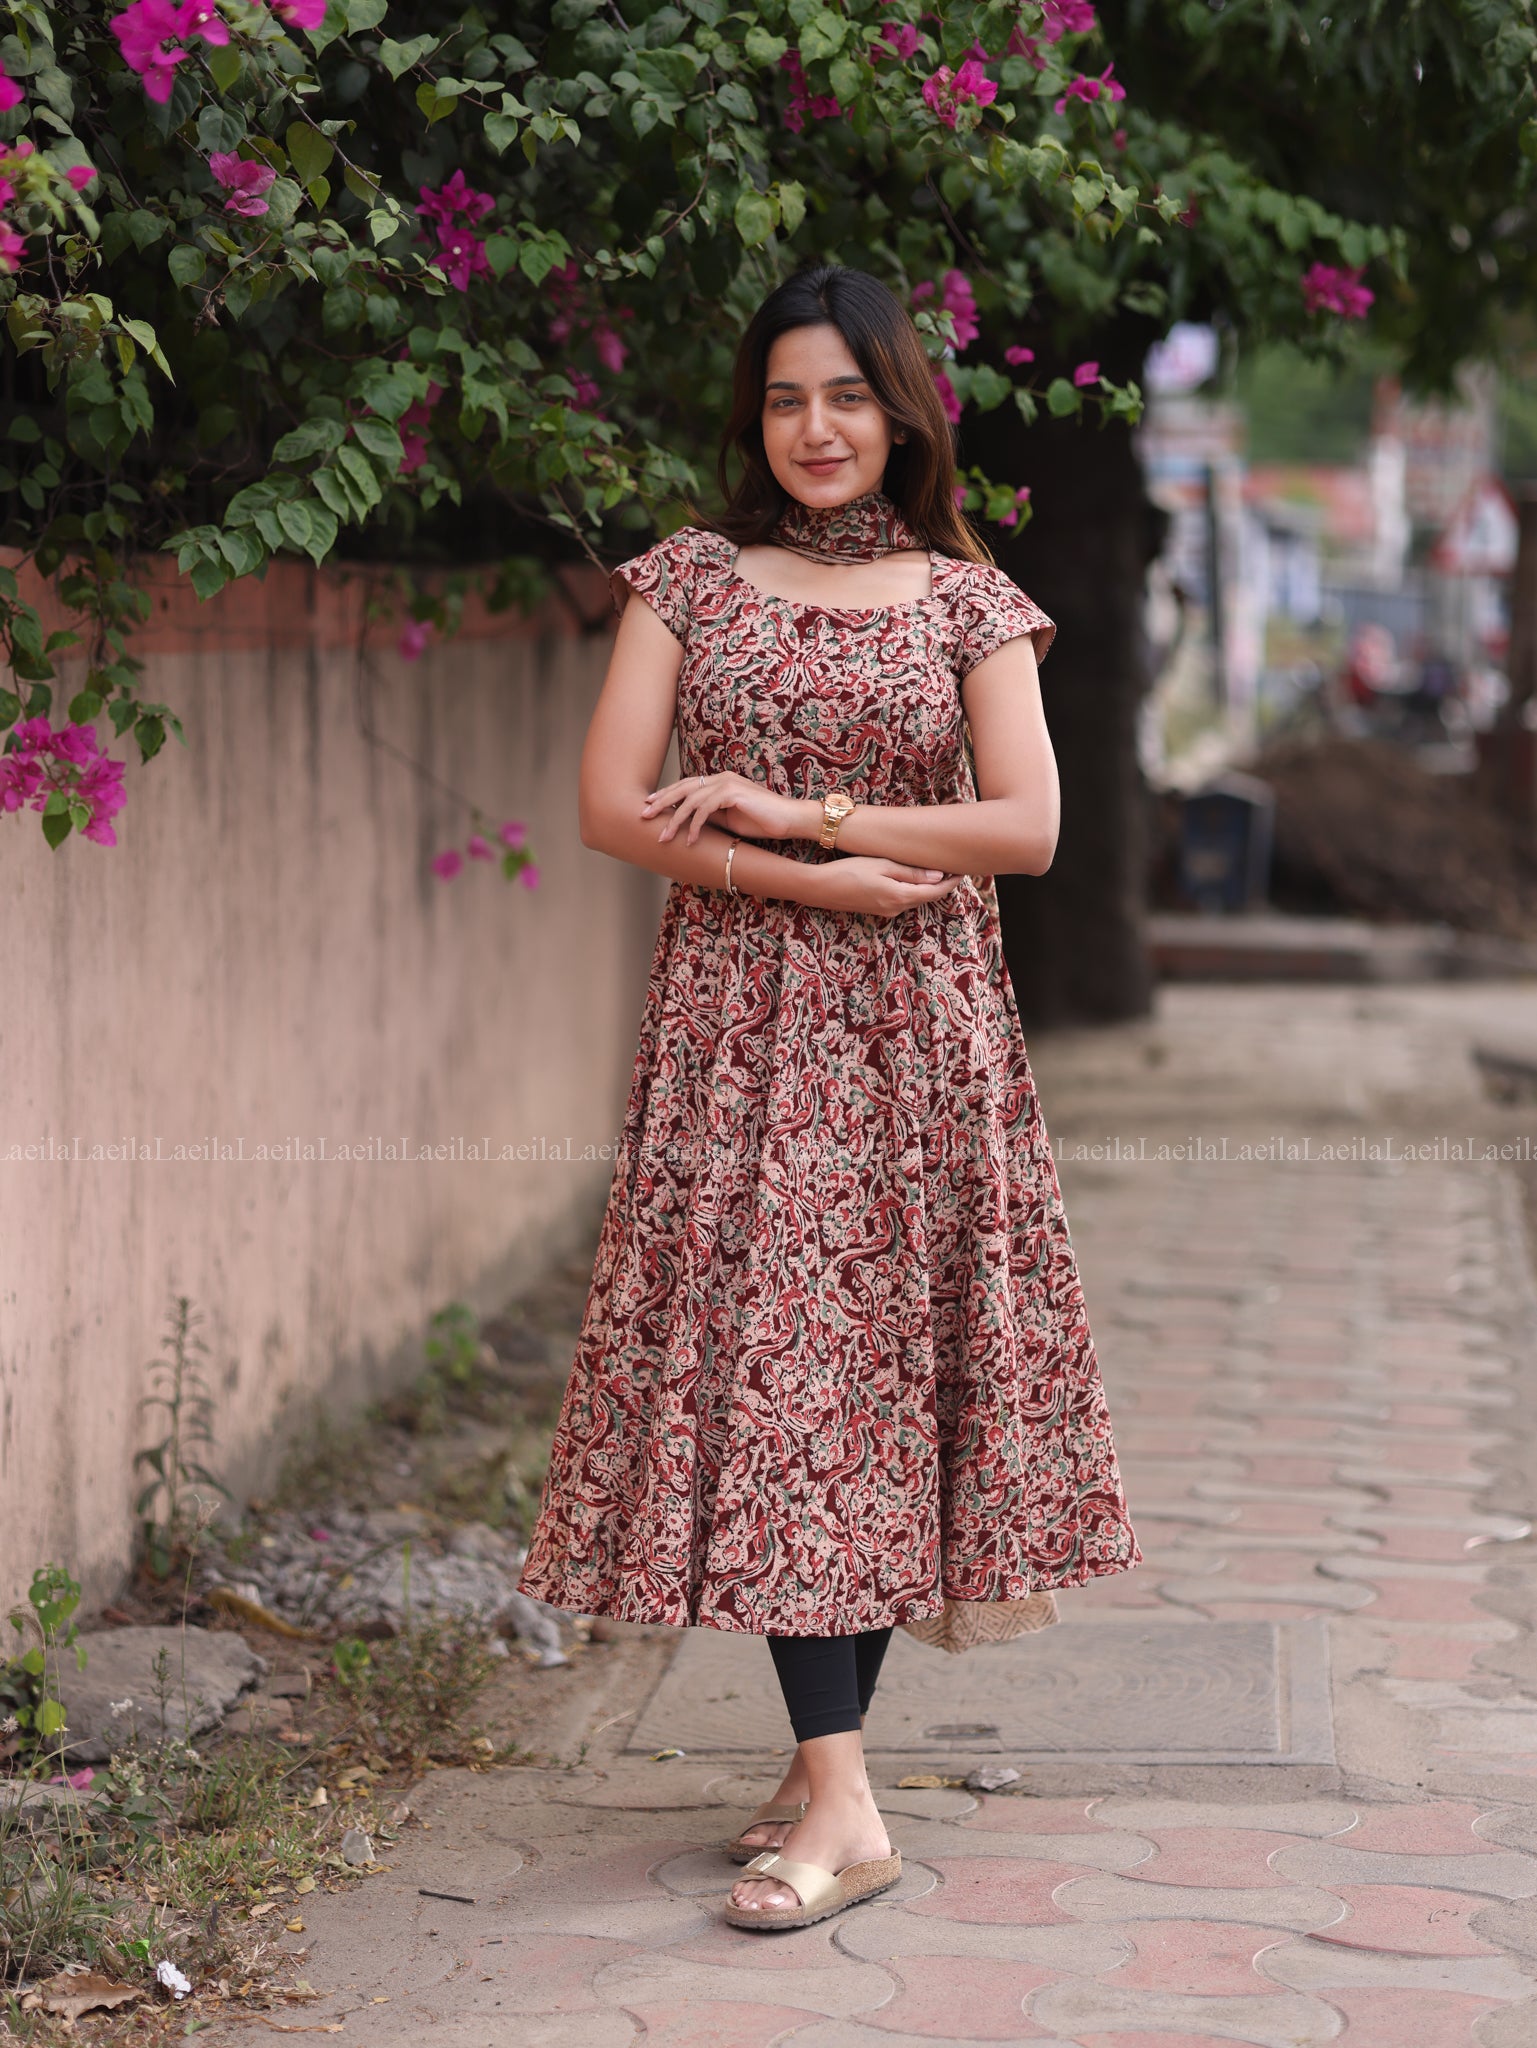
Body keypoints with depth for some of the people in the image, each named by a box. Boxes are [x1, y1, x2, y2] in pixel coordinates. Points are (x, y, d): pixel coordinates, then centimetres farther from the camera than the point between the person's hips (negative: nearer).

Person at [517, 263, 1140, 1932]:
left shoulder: (968, 599, 6)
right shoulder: (691, 578, 7)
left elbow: (1025, 826, -4)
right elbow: (610, 806, -2)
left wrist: (793, 810, -10)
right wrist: (812, 883, -12)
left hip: (916, 1037, 0)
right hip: (741, 1027, 0)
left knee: (878, 1364, 0)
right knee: (770, 1370, -6)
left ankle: (831, 1760, 6)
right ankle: (838, 1791, -4)